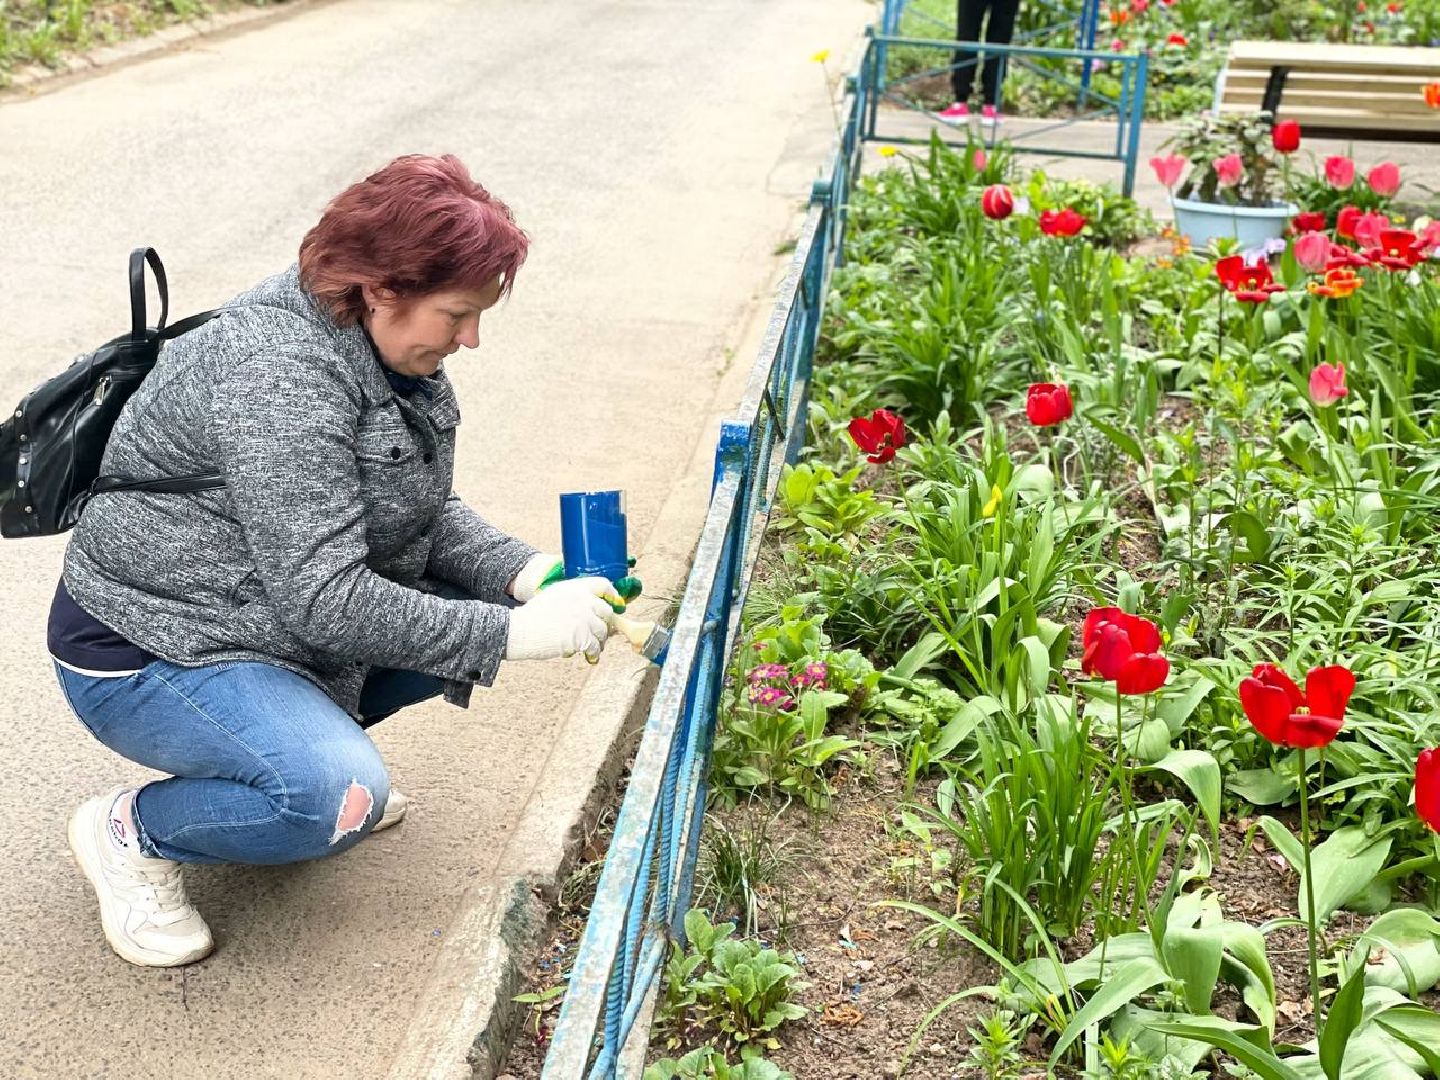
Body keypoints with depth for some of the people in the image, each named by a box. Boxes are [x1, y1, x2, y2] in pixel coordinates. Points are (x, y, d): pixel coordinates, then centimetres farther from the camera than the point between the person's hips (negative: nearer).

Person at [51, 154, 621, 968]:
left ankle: (308, 739, 13)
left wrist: (526, 574, -14)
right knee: (342, 799, -29)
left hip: (270, 613, 9)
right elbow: (325, 601, -32)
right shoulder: (280, 376, -30)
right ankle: (131, 830, -2)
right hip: (148, 650, -9)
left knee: (482, 599, -1)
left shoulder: (379, 342, -1)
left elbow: (427, 509, 5)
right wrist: (513, 634, -31)